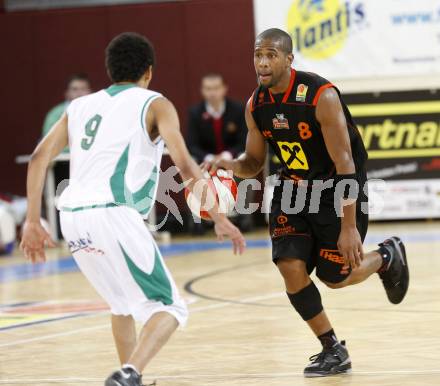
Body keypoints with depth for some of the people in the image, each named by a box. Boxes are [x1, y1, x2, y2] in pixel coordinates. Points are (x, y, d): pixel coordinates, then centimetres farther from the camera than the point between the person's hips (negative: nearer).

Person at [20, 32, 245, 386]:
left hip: (73, 217, 6)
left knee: (124, 302, 28)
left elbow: (40, 157, 14)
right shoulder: (154, 105, 9)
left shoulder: (81, 105, 23)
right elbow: (185, 164, -4)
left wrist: (33, 222, 16)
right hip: (113, 214, -6)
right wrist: (219, 219, 0)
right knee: (169, 309, 0)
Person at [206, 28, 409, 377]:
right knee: (290, 268, -12)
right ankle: (333, 350, 4)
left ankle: (387, 257, 32)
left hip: (337, 189, -5)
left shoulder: (321, 96, -26)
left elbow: (345, 163, -25)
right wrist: (231, 165, -18)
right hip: (294, 189, 5)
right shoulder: (256, 106, -7)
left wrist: (349, 227, -27)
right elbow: (254, 162, 7)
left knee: (335, 275, -3)